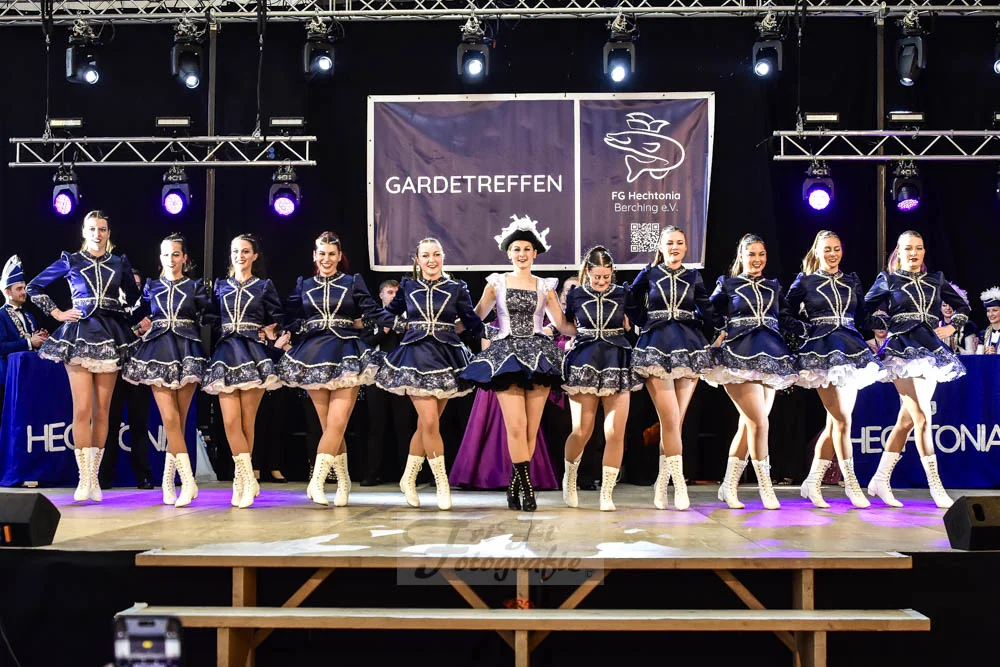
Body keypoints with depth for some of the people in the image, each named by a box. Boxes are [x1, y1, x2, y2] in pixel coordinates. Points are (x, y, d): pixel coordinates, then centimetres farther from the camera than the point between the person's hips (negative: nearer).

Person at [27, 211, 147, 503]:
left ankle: (94, 476, 10)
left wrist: (143, 320, 8)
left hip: (110, 336, 2)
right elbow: (34, 287, 10)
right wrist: (57, 313, 2)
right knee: (82, 409, -9)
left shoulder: (120, 263, 11)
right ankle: (83, 478, -4)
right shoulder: (70, 260, 6)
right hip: (79, 335, -2)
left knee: (102, 411, 3)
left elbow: (134, 299, 22)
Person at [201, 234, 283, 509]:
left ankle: (242, 480, 8)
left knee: (246, 422, -1)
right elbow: (213, 319, 15)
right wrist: (227, 332, 0)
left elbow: (277, 321, 10)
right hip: (226, 354, 2)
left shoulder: (265, 286, 9)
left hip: (254, 354, -2)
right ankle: (248, 480, -8)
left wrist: (266, 333, -5)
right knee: (230, 420, -11)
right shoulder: (220, 286, 16)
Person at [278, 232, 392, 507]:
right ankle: (343, 482, 13)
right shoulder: (303, 285, 15)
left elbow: (373, 311, 2)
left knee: (336, 424, -14)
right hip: (313, 354, 2)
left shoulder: (353, 282, 9)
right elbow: (289, 317, 12)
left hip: (346, 355, -2)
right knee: (330, 427, 3)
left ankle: (316, 481, -14)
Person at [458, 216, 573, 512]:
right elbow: (476, 317, 13)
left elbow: (561, 324, 11)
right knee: (516, 426, -13)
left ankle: (514, 485, 9)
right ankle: (527, 487, -7)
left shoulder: (545, 286, 12)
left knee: (531, 429, -3)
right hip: (506, 354, -1)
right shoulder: (497, 282, 10)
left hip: (539, 353, 1)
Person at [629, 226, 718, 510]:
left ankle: (662, 483, 12)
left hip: (689, 348, 2)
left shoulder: (694, 277, 13)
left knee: (674, 421, 2)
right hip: (656, 348, -2)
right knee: (670, 420, -10)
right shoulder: (648, 275, 7)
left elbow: (708, 311, 15)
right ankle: (679, 485, -5)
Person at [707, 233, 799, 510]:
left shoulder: (774, 287, 18)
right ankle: (765, 487, -1)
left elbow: (787, 321, 15)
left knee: (748, 424, 3)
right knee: (759, 421, -14)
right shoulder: (726, 285, 7)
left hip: (771, 357, 4)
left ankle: (728, 486, 13)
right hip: (740, 356, -4)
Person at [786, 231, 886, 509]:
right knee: (842, 419, -11)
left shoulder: (852, 282, 15)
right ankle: (851, 484, -3)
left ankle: (812, 482, 11)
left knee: (834, 422, 3)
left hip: (851, 350, 5)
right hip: (822, 350, -5)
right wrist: (799, 335, 1)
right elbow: (787, 315, 7)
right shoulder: (804, 282, 4)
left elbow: (862, 316, 20)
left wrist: (869, 340, 10)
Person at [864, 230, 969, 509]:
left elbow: (962, 306, 24)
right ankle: (936, 487, -8)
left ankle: (880, 480, 14)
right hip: (903, 352, -4)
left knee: (907, 420, 5)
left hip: (929, 351, 4)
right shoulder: (888, 281, 4)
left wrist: (952, 327, 9)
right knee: (922, 419, -12)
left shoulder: (936, 280, 13)